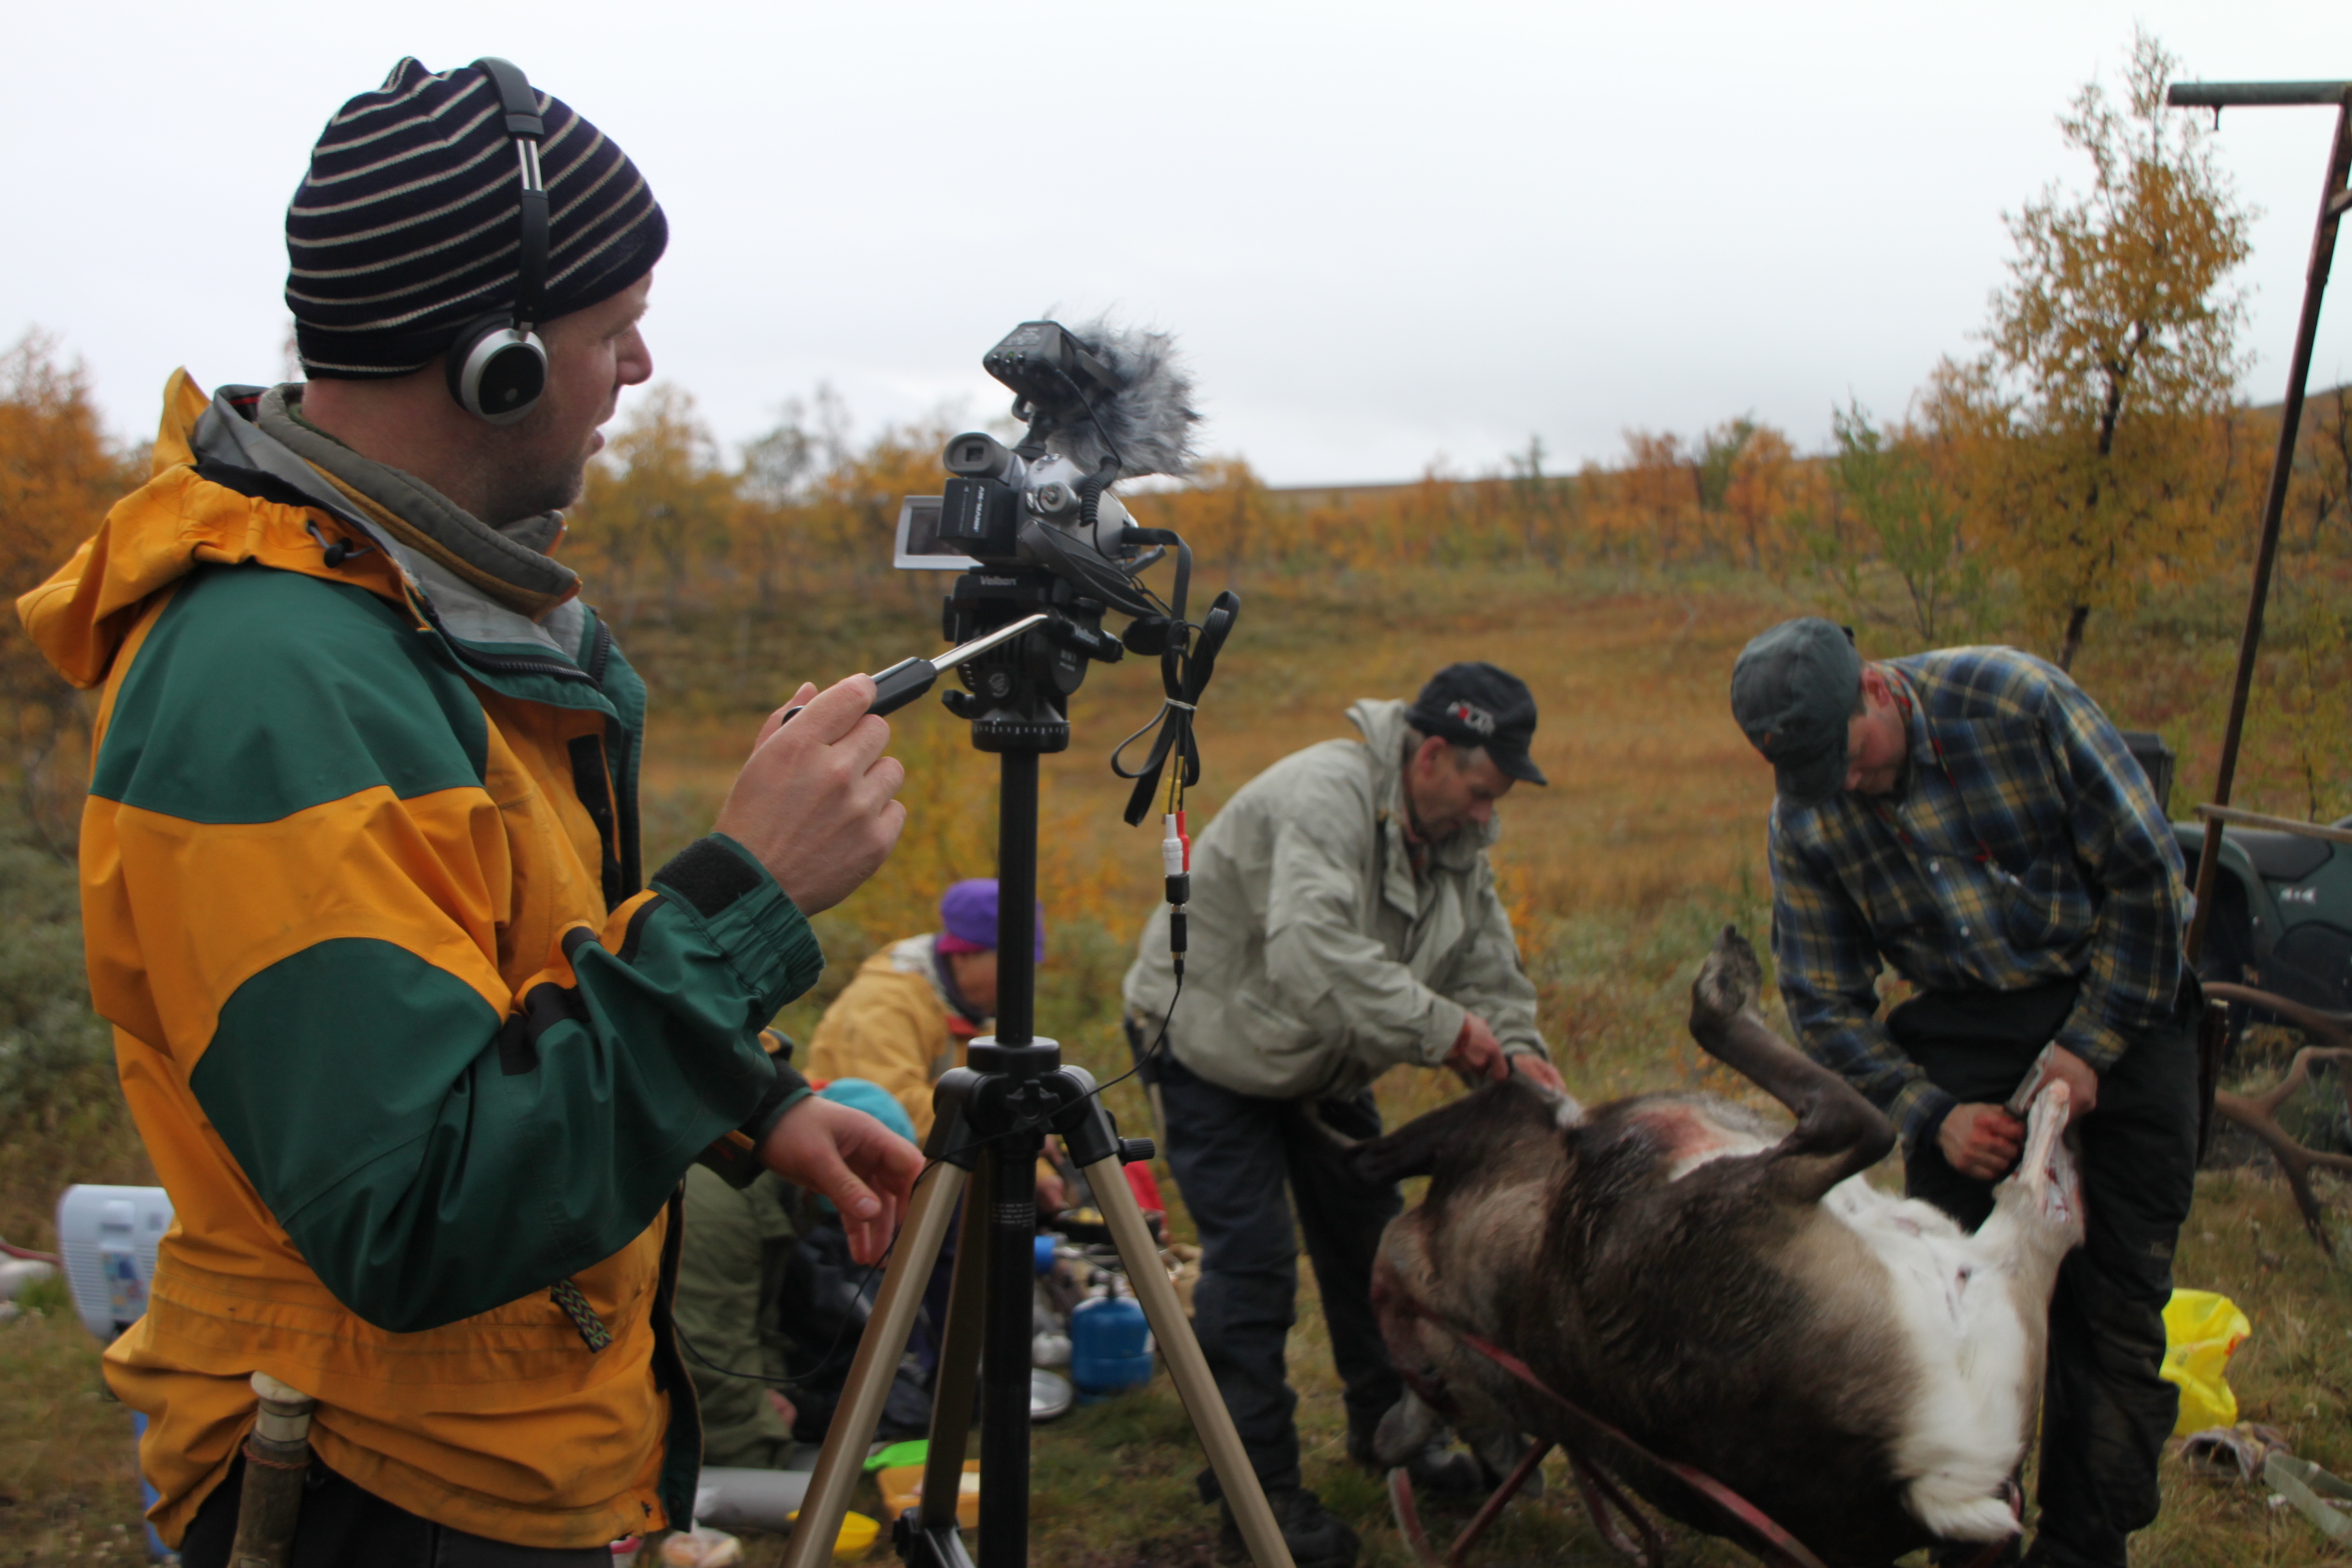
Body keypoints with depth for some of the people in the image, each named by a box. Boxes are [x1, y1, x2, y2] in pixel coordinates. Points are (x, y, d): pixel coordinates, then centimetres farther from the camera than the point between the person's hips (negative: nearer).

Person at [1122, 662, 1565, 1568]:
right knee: (1251, 1262, -9)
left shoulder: (1454, 834, -4)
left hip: (1320, 1060, 9)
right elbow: (1313, 955, -46)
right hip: (1211, 1043, -8)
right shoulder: (1322, 799, -33)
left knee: (1368, 1237, 15)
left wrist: (1514, 1052, -19)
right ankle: (1259, 1487, 3)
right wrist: (1441, 1027, -43)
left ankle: (1389, 1427, 34)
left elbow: (1487, 963, 0)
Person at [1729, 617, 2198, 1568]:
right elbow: (1825, 1002, -1)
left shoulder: (2019, 702, -19)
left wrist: (2091, 1043, -13)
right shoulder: (1801, 821, -9)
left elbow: (2145, 873, -12)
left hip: (2123, 999, -2)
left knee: (2117, 1292, -1)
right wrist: (1931, 1114, -14)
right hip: (1965, 1024, 2)